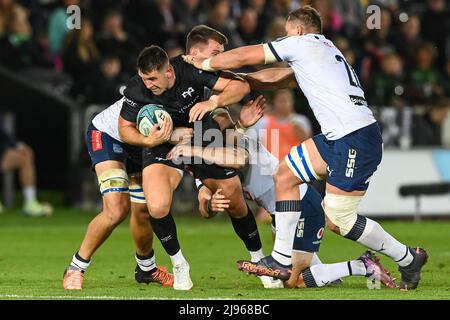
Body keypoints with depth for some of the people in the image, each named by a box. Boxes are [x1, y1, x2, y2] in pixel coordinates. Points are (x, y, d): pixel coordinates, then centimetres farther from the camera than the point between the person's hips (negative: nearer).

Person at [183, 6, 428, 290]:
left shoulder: (302, 42, 0)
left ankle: (408, 259, 7)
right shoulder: (327, 50, 25)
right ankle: (283, 258, 11)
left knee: (338, 221, -5)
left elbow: (243, 56, 3)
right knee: (285, 176, 11)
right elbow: (280, 78, 35)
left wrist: (205, 64, 18)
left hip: (356, 138, -9)